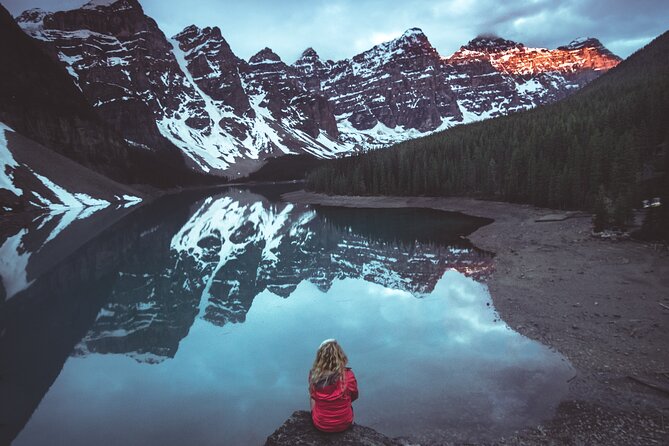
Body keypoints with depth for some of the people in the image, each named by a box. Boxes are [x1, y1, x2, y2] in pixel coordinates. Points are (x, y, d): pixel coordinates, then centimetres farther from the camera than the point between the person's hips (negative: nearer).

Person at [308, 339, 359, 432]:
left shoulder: (314, 374, -21)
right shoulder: (348, 375, -24)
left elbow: (313, 396, -2)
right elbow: (354, 396, -6)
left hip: (320, 425, 1)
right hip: (343, 425, 0)